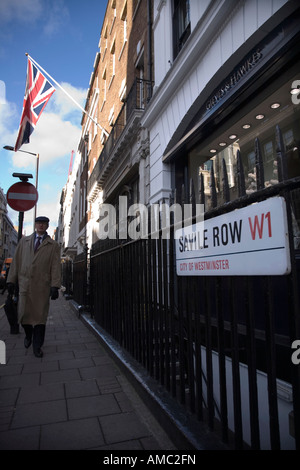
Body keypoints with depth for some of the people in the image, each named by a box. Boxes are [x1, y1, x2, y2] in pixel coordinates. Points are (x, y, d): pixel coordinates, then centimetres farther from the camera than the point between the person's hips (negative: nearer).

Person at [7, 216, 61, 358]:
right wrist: (11, 280, 5)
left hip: (42, 286, -2)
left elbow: (55, 267, -1)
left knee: (40, 316, 2)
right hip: (24, 284, 2)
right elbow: (16, 262, 12)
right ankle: (28, 335, 36)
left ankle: (37, 346, 17)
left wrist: (55, 286, -10)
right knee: (24, 315, 5)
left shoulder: (53, 245, 6)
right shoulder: (24, 241, 15)